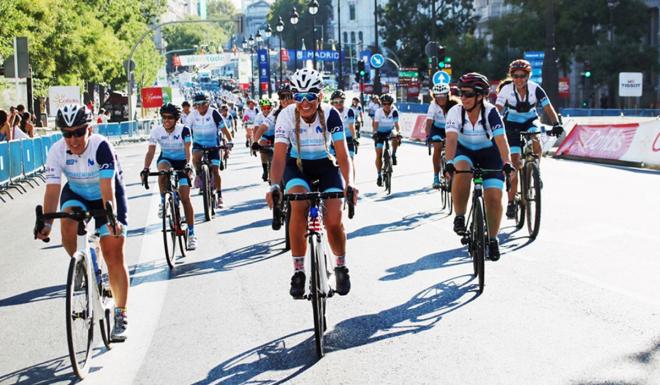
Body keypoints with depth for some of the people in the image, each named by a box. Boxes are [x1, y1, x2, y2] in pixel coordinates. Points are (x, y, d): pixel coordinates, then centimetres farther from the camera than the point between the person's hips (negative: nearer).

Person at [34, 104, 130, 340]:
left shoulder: (101, 147, -31)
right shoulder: (57, 151, -21)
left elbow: (108, 187, -38)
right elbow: (52, 188, -27)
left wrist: (112, 218, -51)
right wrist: (46, 222, -39)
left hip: (106, 197, -3)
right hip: (76, 194, 3)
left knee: (113, 255, -9)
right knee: (67, 221, -31)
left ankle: (121, 315, -1)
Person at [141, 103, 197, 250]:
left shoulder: (183, 130, -21)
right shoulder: (156, 131, -15)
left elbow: (187, 150, -29)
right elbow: (151, 151, -17)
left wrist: (188, 166, -46)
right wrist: (145, 169, -32)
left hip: (182, 162, -2)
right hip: (166, 159, 2)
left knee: (185, 198, -10)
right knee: (163, 172, -37)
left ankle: (191, 234, -3)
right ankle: (163, 202, -13)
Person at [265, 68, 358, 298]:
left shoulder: (330, 115, -22)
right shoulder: (286, 116, -22)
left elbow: (342, 153, -25)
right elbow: (279, 155, -28)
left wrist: (348, 184, -41)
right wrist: (274, 186, -44)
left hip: (325, 164, 0)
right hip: (297, 165, 0)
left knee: (334, 221, -16)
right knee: (299, 205, -31)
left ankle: (341, 266, 15)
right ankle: (298, 271, -19)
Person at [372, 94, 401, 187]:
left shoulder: (394, 111, -20)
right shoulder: (378, 112, -21)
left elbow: (396, 124, -27)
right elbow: (375, 124, -29)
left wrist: (397, 133, -42)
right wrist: (374, 133, -45)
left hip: (390, 131, 1)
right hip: (380, 132, 0)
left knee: (395, 137, -35)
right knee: (379, 154, -6)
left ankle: (393, 155, -12)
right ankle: (379, 175, 4)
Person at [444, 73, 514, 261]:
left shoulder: (491, 112, -26)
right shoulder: (455, 112, -23)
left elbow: (501, 140, -35)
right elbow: (451, 139, -34)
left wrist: (506, 163, -51)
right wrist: (449, 163, -50)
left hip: (489, 153, 0)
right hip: (465, 151, 1)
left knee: (494, 197, -11)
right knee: (461, 172, -35)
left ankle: (492, 239, 10)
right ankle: (460, 216, -15)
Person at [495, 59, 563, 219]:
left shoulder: (535, 89, -16)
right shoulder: (506, 90, -18)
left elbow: (548, 108, -19)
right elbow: (498, 109, -26)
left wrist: (556, 124, -36)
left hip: (530, 122, 1)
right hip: (512, 125, -1)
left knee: (535, 142, -33)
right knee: (514, 162, -9)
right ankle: (511, 203, -1)